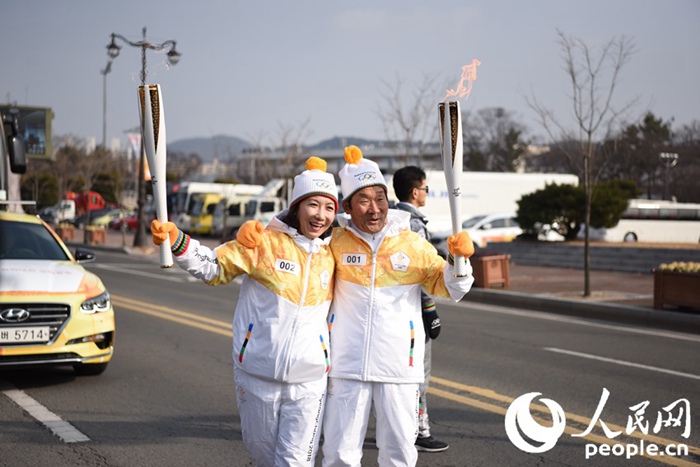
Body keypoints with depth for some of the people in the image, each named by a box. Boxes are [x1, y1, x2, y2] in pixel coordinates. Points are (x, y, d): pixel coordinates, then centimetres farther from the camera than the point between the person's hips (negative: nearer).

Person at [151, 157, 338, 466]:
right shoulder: (264, 241, -6)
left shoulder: (331, 255, 6)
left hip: (308, 379, 1)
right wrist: (176, 241, -18)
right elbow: (214, 267, -5)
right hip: (257, 373, -1)